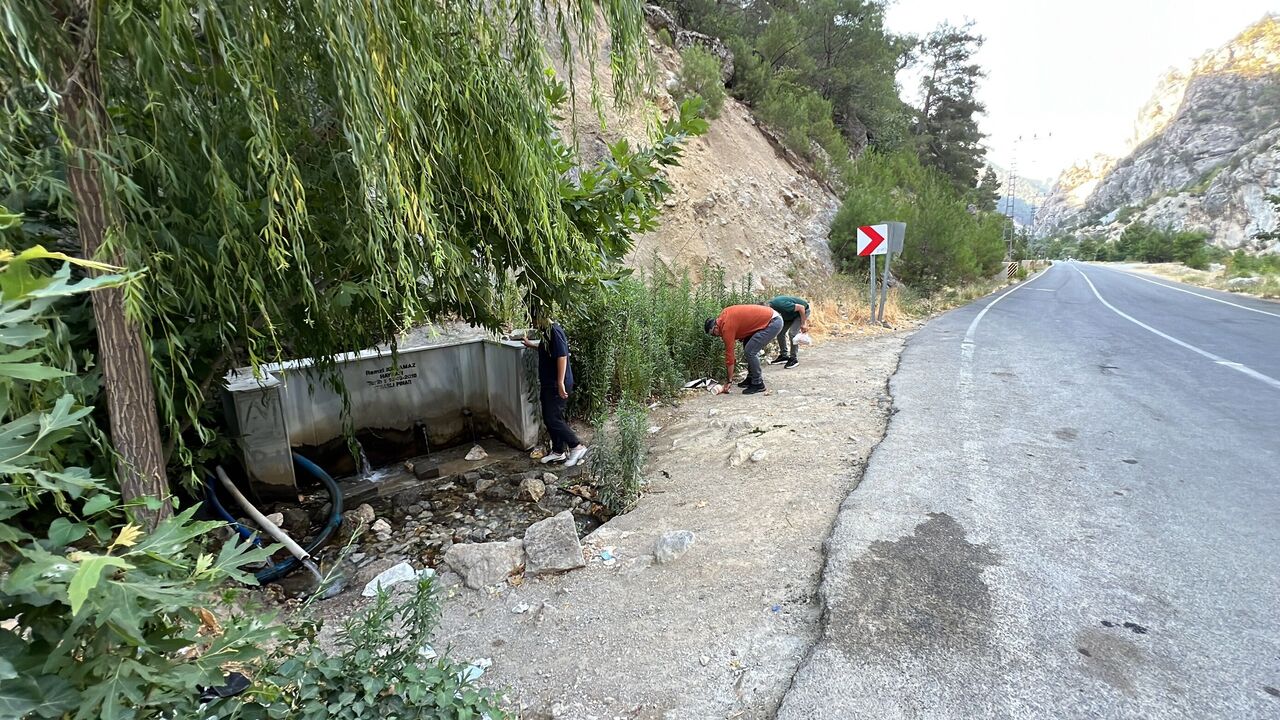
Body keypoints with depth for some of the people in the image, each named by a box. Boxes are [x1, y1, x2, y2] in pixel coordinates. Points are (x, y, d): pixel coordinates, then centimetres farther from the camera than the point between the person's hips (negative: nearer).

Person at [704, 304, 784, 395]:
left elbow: (729, 353, -14)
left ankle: (758, 384, -2)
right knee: (748, 345, 15)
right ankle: (751, 378, 21)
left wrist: (729, 381, -8)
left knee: (750, 351, -12)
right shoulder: (724, 313, 7)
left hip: (773, 322, -11)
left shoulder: (727, 327, -17)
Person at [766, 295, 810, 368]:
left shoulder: (781, 305, -39)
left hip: (803, 311, -8)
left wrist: (803, 324, -23)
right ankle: (784, 356, 12)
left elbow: (801, 307, -29)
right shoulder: (769, 305, -14)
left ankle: (794, 359, -11)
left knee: (792, 333, -21)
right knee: (780, 332, -1)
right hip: (790, 314, 8)